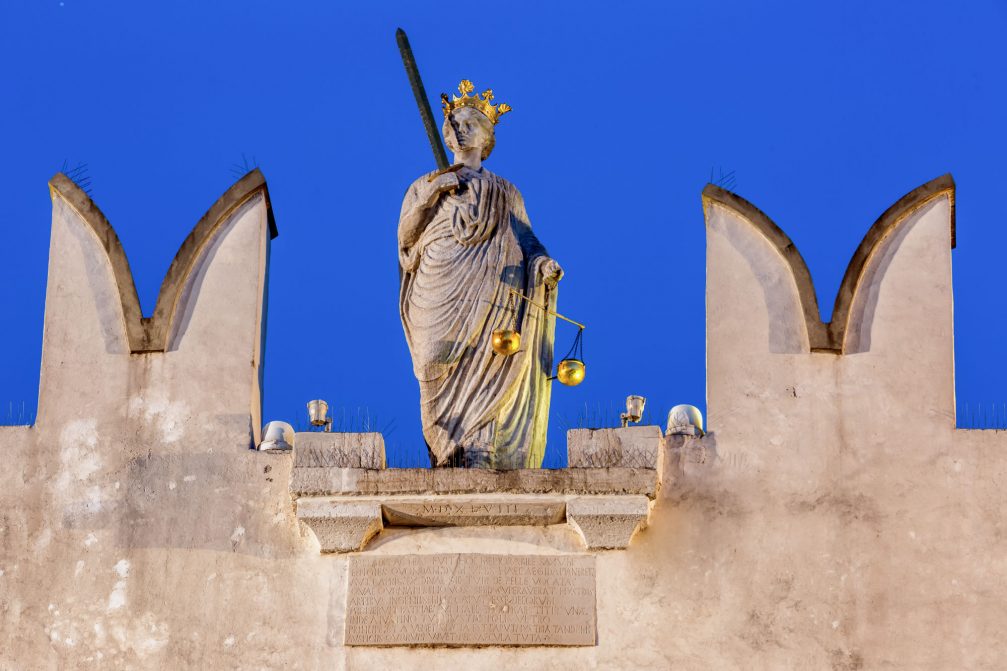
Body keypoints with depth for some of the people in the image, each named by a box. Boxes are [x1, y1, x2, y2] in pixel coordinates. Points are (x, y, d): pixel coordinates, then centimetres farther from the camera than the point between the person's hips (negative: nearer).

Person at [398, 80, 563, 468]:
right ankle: (449, 456, -17)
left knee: (482, 369, -16)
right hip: (439, 294, 0)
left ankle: (479, 454, -21)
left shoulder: (504, 193, 22)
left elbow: (525, 240, 11)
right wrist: (430, 196, -2)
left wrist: (543, 264, -10)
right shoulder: (426, 185, 23)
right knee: (441, 371, -16)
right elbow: (405, 236, 11)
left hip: (485, 294, 0)